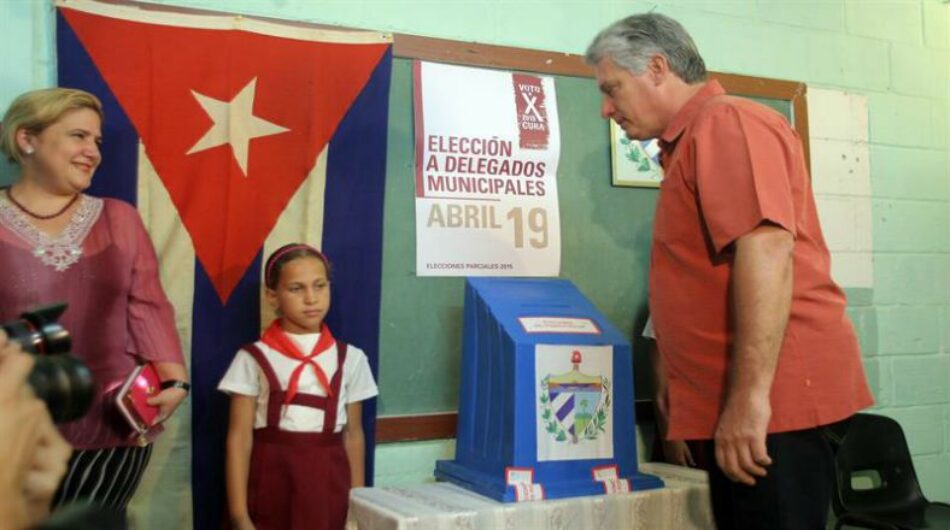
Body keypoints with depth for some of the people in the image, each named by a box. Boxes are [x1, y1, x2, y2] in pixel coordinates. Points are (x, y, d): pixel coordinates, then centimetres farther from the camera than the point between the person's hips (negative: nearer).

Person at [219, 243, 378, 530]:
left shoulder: (349, 358, 5)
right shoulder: (253, 359, -2)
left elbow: (353, 434, 8)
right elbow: (239, 438, -4)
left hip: (328, 484, 2)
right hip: (271, 482, -2)